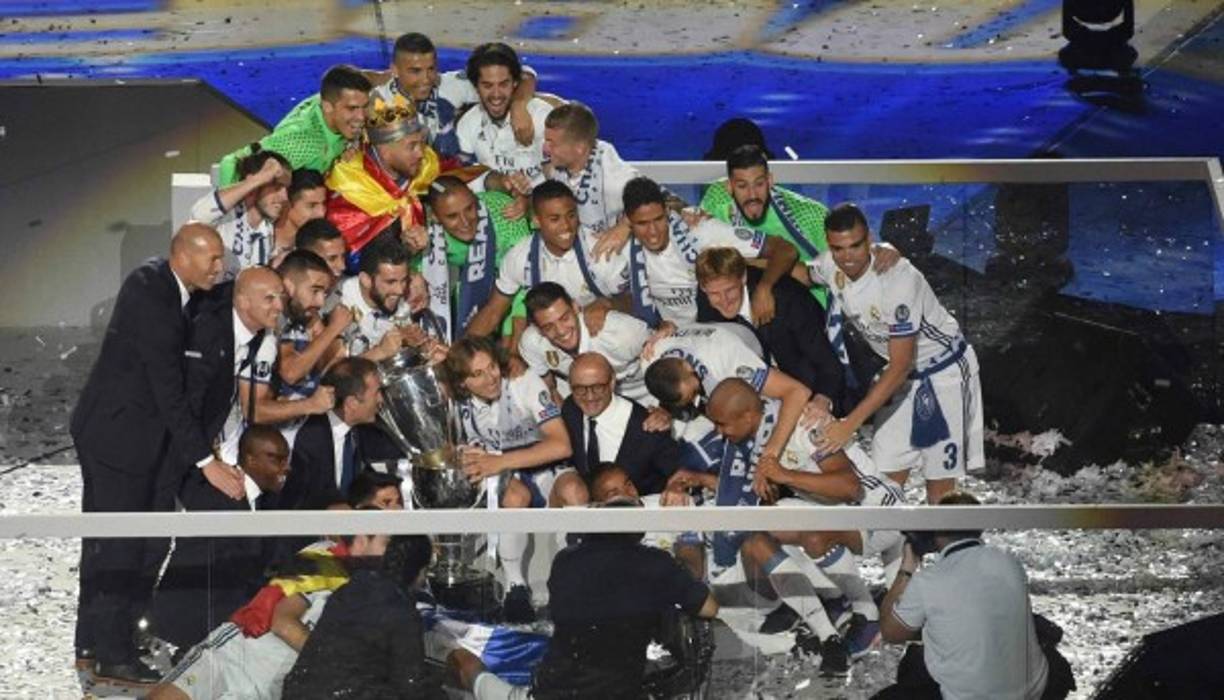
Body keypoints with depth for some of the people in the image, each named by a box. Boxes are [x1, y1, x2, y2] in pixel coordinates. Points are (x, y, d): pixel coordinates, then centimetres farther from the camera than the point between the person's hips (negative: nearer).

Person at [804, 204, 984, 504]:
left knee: (940, 474, -3)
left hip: (945, 370, -6)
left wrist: (850, 423, -31)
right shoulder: (830, 267, -14)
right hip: (901, 373, 6)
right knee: (887, 474, 1)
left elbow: (900, 366, -30)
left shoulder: (898, 279, -33)